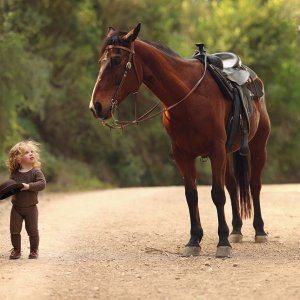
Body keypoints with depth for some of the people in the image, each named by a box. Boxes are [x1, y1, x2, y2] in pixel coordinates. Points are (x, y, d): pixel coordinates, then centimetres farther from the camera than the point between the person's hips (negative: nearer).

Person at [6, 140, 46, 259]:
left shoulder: (36, 172, -9)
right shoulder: (14, 174, 1)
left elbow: (42, 184, -23)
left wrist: (29, 186, -30)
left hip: (30, 208, -2)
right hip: (16, 208, 2)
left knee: (33, 231, 5)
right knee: (14, 230, 1)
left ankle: (34, 250, 23)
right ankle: (16, 250, 17)